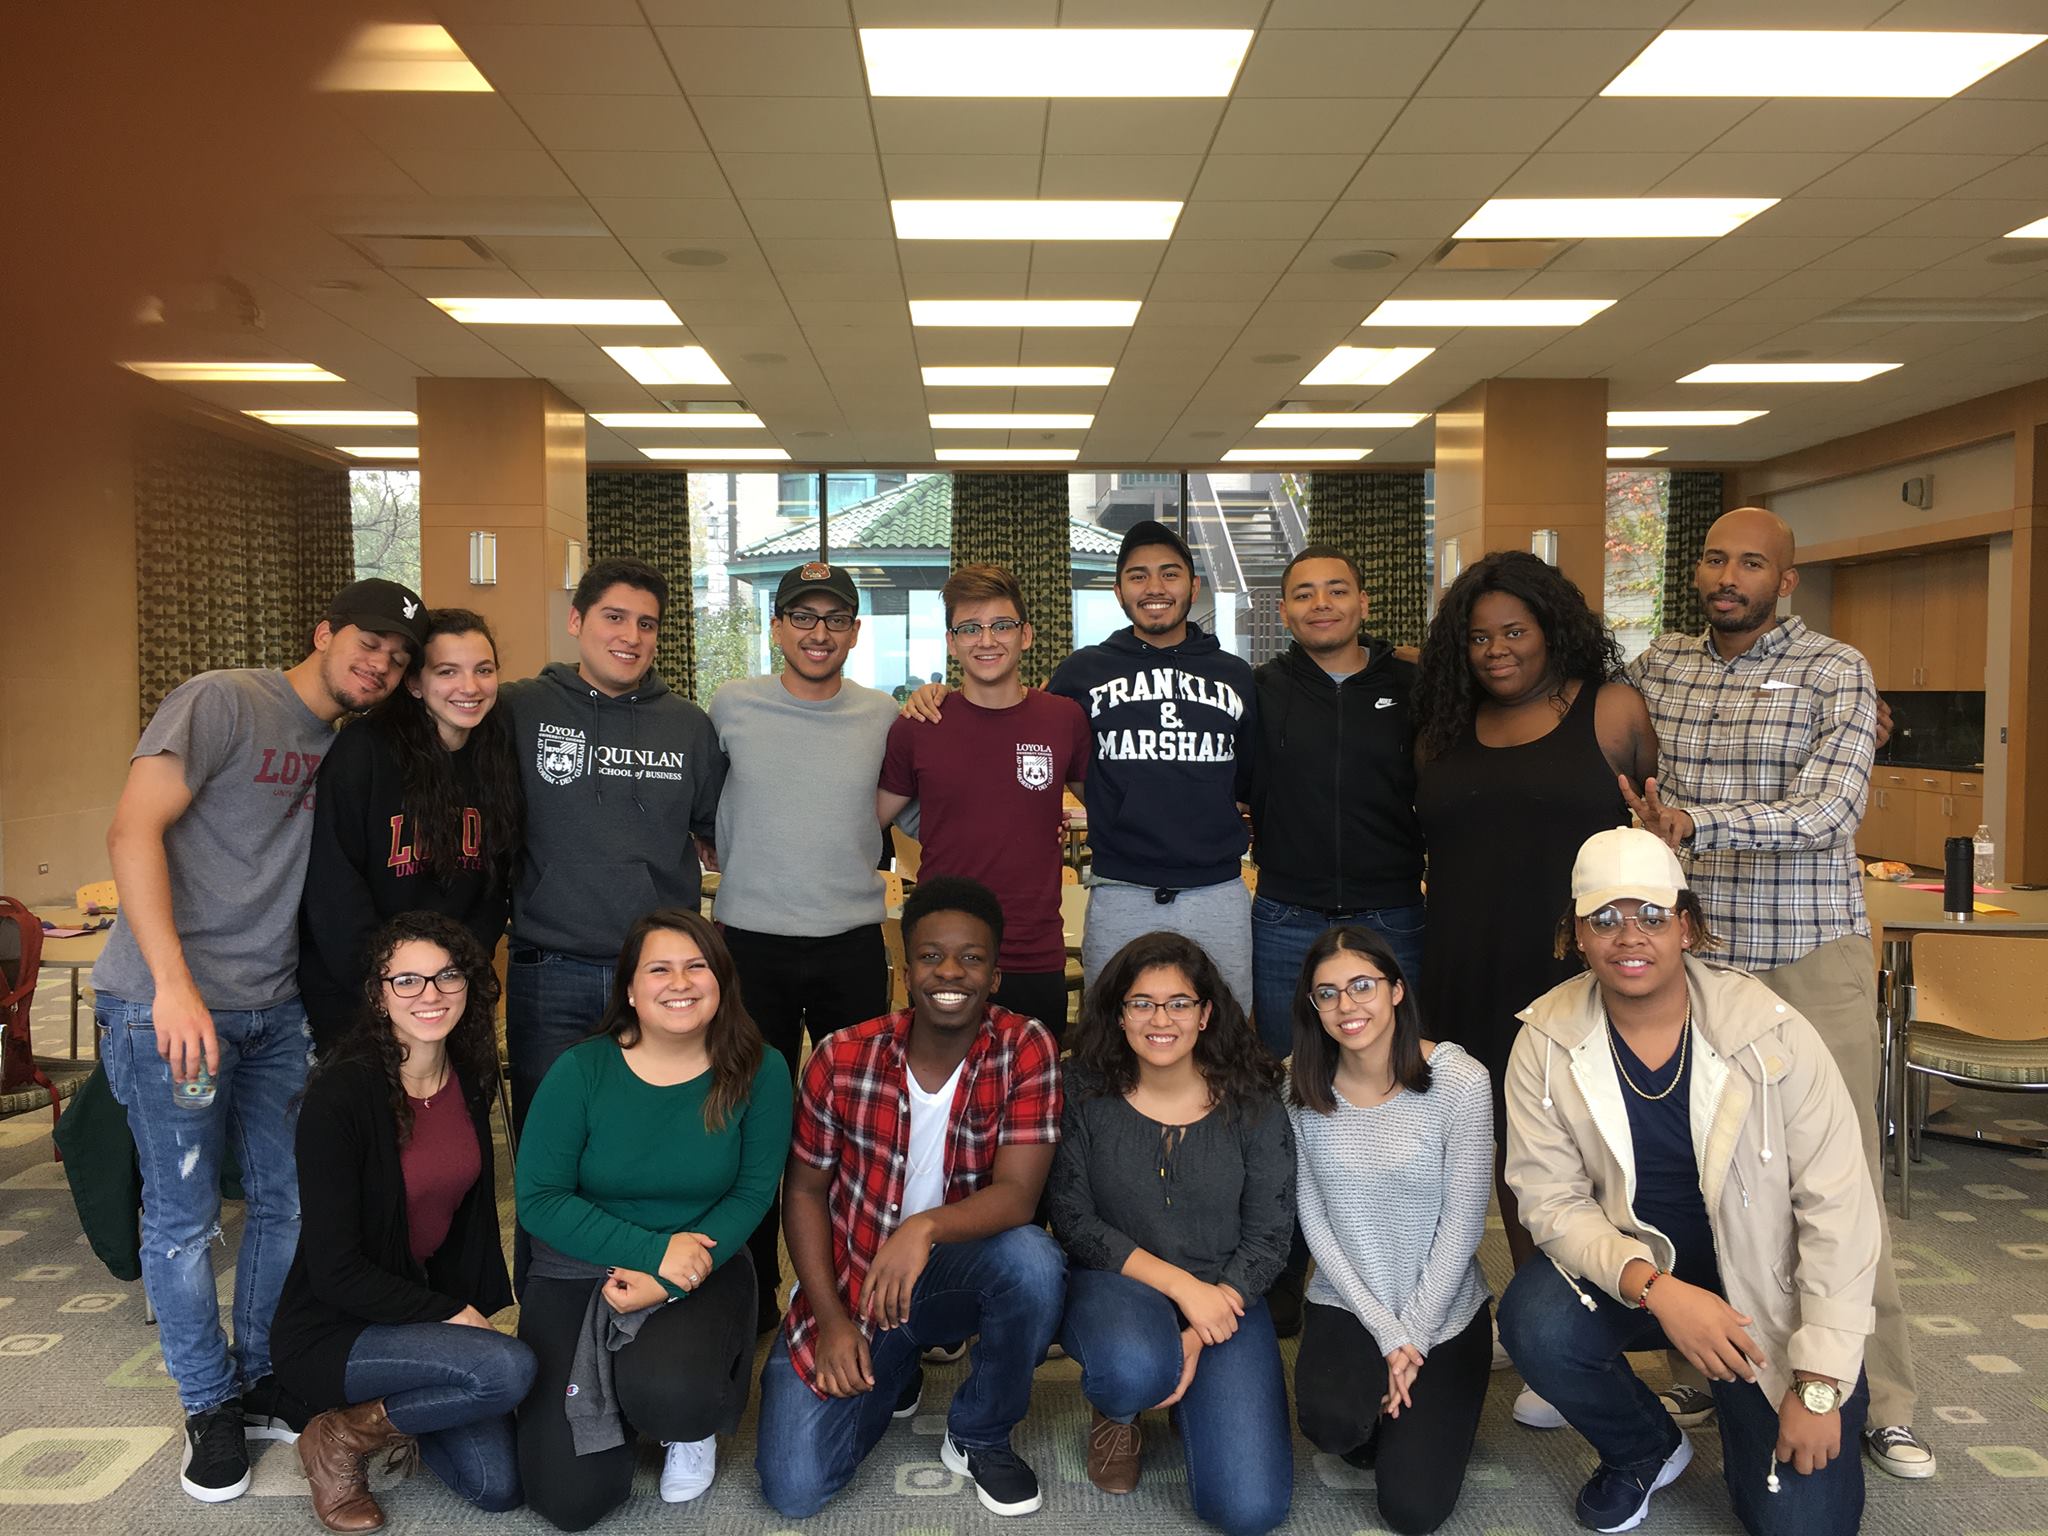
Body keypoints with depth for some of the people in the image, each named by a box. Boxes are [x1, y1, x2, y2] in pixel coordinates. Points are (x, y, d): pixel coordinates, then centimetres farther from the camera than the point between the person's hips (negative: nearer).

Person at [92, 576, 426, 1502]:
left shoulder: (351, 747, 9)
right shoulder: (223, 703, -11)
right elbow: (134, 830, -18)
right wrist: (174, 985, -25)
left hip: (275, 1007, 6)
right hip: (168, 1003, -6)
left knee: (288, 1198, 11)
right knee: (184, 1215, 4)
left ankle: (263, 1380, 30)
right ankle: (211, 1408, 22)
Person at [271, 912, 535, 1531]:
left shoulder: (471, 1080, -1)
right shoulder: (341, 1096, -21)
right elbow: (335, 1270, -20)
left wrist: (481, 1311, 4)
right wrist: (452, 1315, -17)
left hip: (430, 1306, 6)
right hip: (331, 1332, -6)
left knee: (498, 1485, -7)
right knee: (510, 1370, -29)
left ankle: (395, 1411, 19)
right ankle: (342, 1437, -4)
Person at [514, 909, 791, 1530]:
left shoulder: (759, 1071, -11)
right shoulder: (581, 1071, -13)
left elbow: (752, 1192, -7)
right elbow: (539, 1199, -12)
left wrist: (670, 1281, -20)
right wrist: (654, 1251, -20)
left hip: (702, 1268, 0)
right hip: (577, 1276, 1)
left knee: (670, 1394, -32)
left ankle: (693, 1428, 8)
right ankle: (612, 1396, 28)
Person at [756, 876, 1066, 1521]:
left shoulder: (1026, 1049, -15)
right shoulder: (842, 1057, -12)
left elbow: (1017, 1194, -22)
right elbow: (804, 1191, -1)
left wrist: (926, 1227, -40)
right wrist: (832, 1320, -9)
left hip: (957, 1271, 0)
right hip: (848, 1280, 1)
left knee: (1034, 1260, -34)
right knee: (793, 1490, -12)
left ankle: (980, 1437, -3)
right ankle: (892, 1376, 22)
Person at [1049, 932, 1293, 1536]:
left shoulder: (1252, 1105, -5)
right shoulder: (1085, 1095, -7)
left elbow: (1269, 1236, -3)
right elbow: (1073, 1219, -9)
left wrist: (1199, 1339, -15)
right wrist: (1180, 1283, -19)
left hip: (1223, 1296, 1)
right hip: (1115, 1284, -1)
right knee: (1135, 1370, -37)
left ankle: (1187, 1383, 18)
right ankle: (1116, 1413, 3)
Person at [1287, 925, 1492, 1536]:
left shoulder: (1460, 1082, -17)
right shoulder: (1302, 1089, -8)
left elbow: (1462, 1224, -11)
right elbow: (1315, 1221, -5)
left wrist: (1412, 1338, -10)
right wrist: (1386, 1334, -11)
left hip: (1443, 1312, -2)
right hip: (1344, 1303, 2)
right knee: (1329, 1422, -27)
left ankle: (1424, 1421, 26)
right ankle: (1380, 1419, 11)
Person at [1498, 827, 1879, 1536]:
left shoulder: (1771, 1033, -17)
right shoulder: (1546, 1043, -13)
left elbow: (1837, 1210, -14)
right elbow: (1552, 1199, -11)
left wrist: (1821, 1385, -15)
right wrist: (1654, 1288, -28)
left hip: (1765, 1290, -1)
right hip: (1629, 1271, 2)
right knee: (1535, 1322, -29)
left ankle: (1743, 1418, 25)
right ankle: (1645, 1450, 6)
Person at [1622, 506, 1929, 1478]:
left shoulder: (1836, 673, -4)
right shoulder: (1657, 667, 7)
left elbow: (1831, 812, -17)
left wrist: (1698, 823, -29)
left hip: (1811, 957, -3)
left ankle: (1880, 1403, 14)